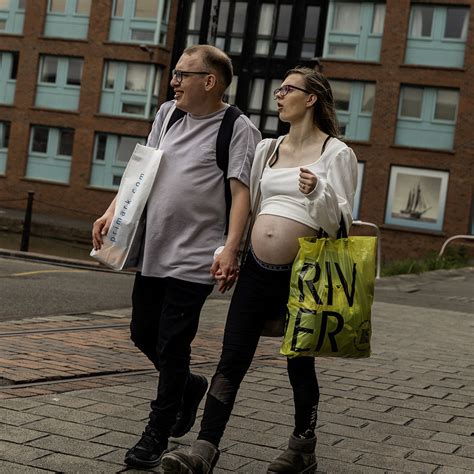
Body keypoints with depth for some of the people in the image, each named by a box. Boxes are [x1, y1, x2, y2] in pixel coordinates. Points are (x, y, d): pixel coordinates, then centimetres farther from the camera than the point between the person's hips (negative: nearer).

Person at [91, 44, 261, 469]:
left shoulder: (238, 129, -9)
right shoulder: (167, 114, 11)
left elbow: (242, 193, -15)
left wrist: (230, 249, -25)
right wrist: (113, 210, 10)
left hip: (194, 258, -7)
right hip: (153, 251, 7)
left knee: (171, 347, -1)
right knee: (143, 334, 15)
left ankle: (157, 435, 14)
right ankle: (190, 387, 41)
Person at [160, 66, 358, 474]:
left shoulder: (336, 153, -3)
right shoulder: (267, 149, 14)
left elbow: (339, 222, -8)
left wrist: (318, 192, -25)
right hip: (257, 270, 5)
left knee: (300, 365, 9)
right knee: (231, 361, -1)